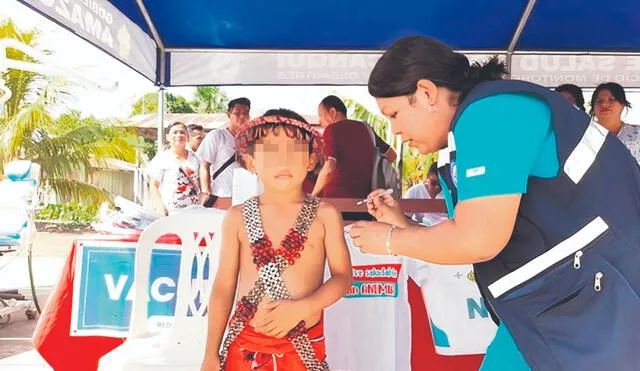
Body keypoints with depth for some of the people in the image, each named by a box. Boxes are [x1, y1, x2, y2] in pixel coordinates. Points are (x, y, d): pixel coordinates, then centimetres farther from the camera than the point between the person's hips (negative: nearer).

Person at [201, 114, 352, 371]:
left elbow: (342, 277, -2)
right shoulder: (238, 217, -2)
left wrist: (302, 308, -17)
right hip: (244, 344, 1)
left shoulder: (324, 215, -4)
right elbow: (224, 285, 2)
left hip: (305, 347, -1)